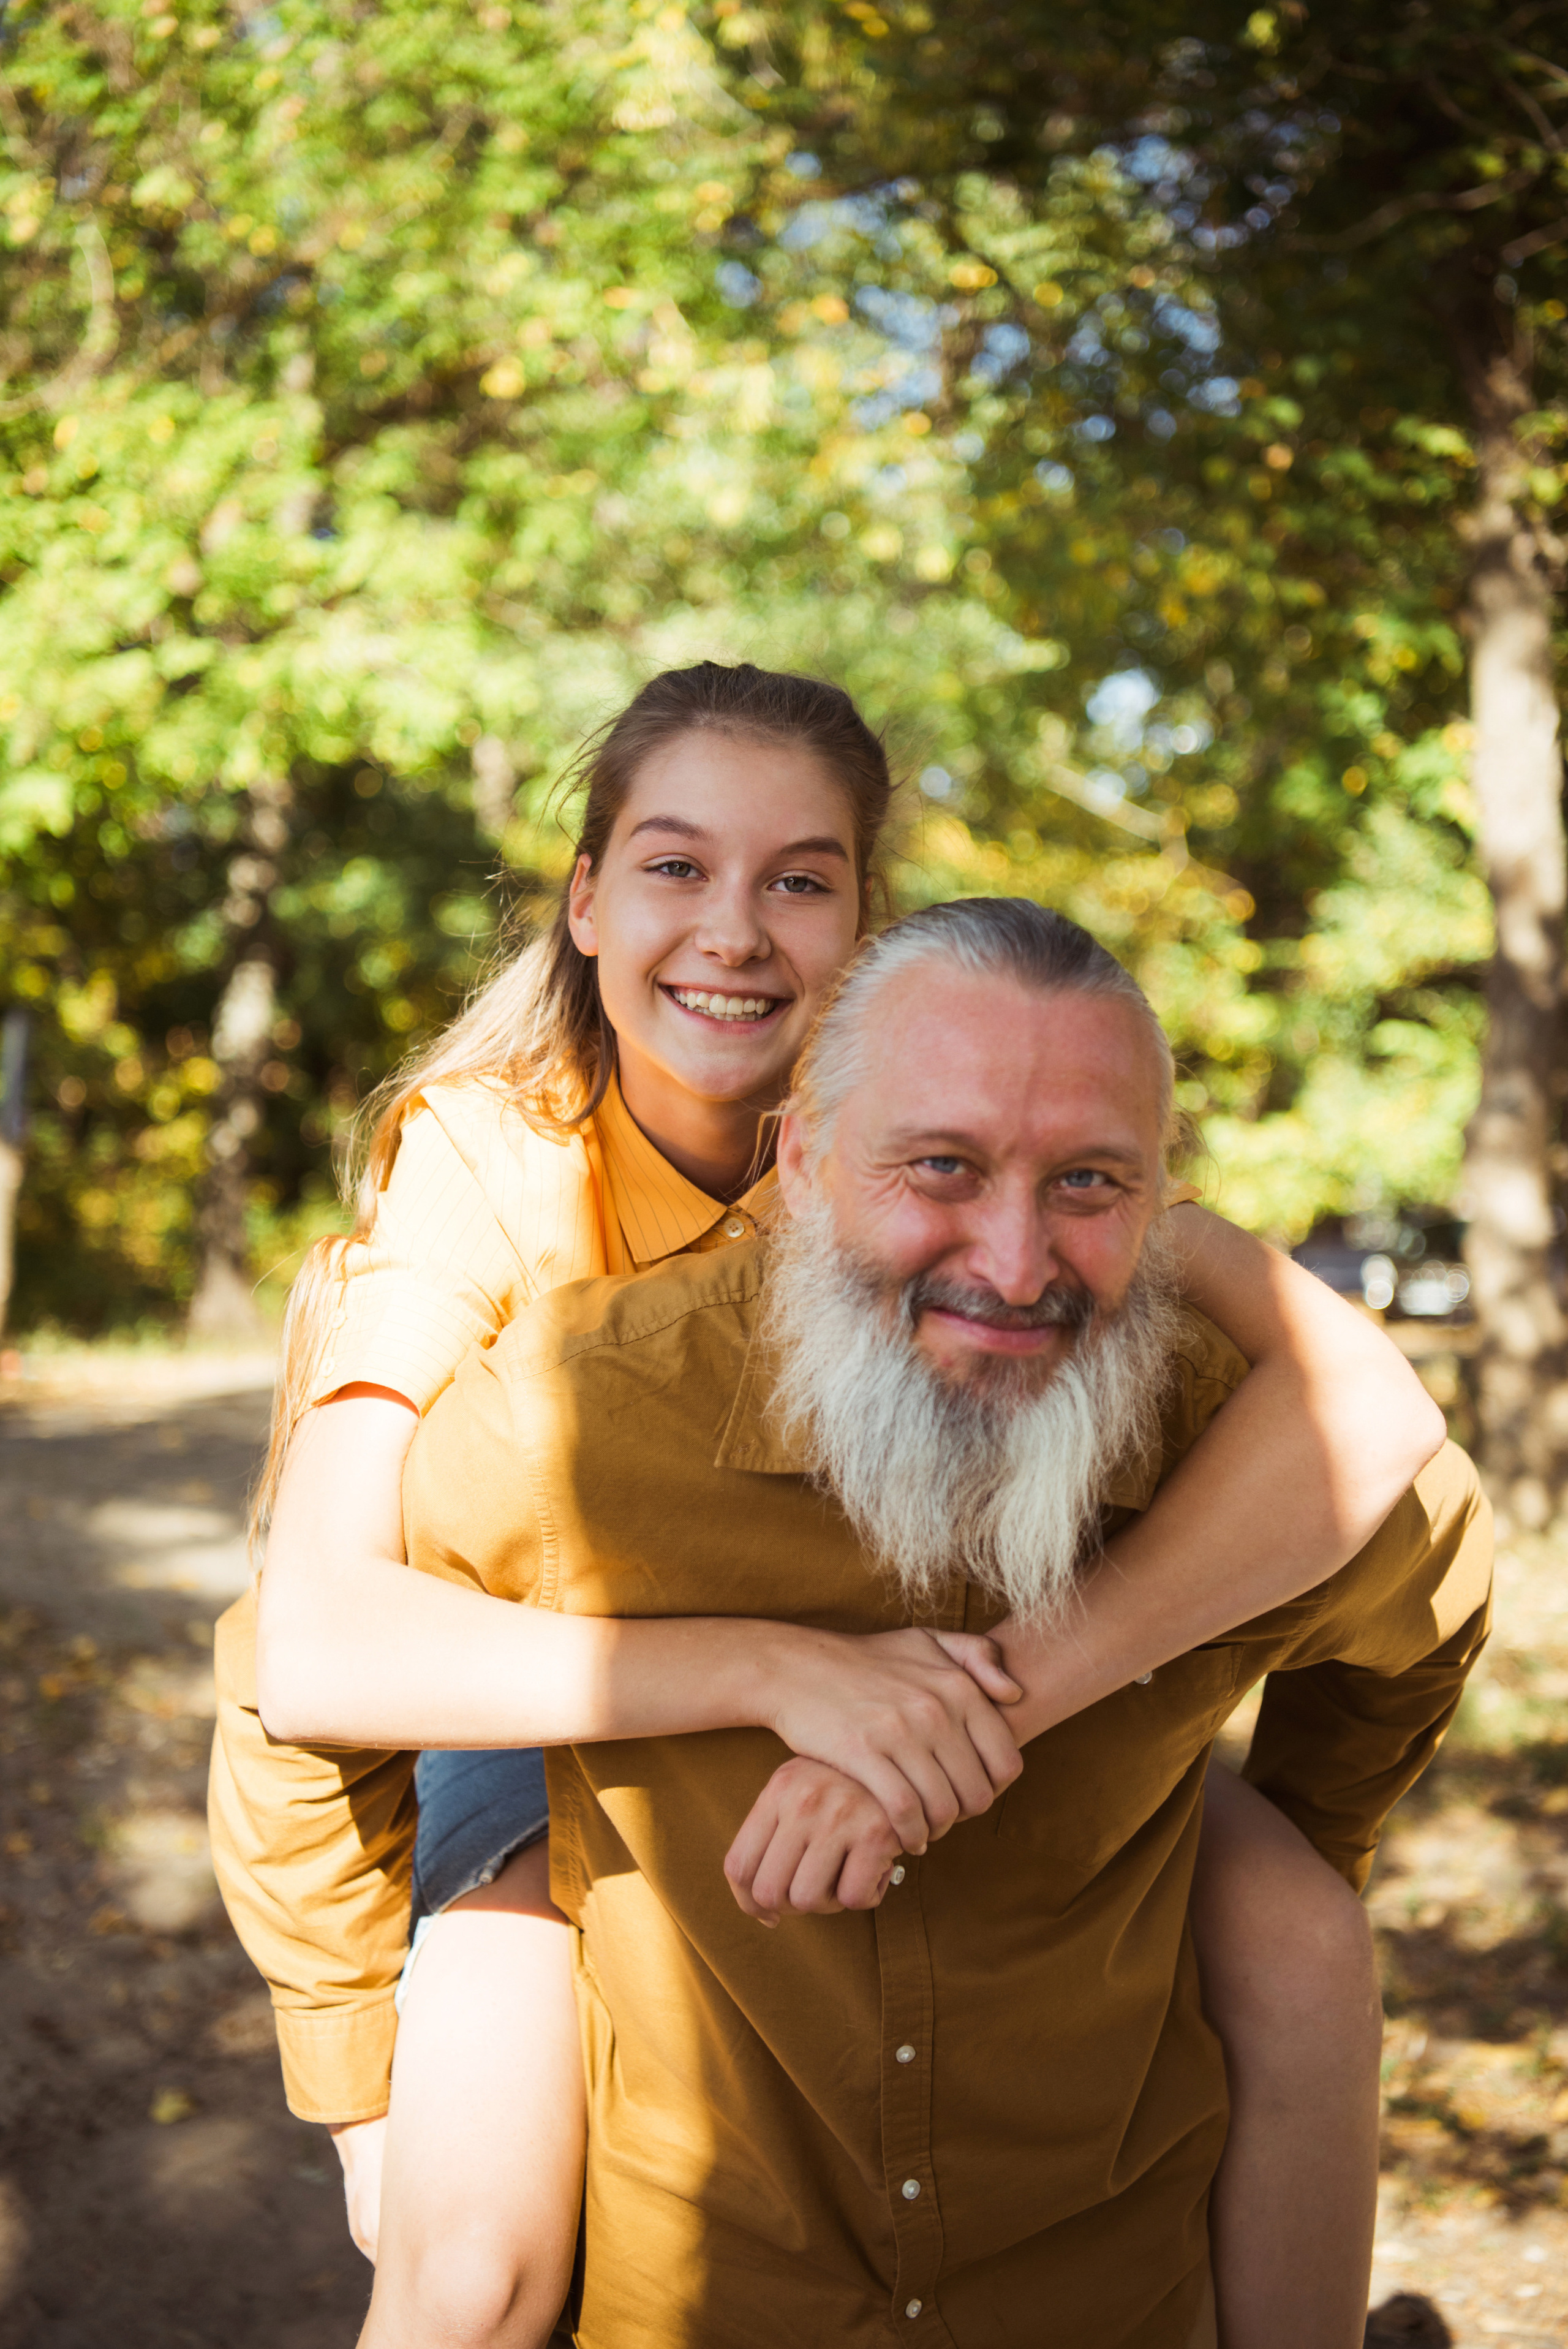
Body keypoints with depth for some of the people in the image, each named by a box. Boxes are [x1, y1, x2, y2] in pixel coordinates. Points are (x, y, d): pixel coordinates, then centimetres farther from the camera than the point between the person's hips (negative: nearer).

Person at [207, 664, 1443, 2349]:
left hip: (892, 1679, 2)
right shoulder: (486, 1165, -23)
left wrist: (994, 1693, -46)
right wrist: (771, 1666, -48)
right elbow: (315, 1642, -36)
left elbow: (1362, 1402, -34)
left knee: (1297, 1949, -21)